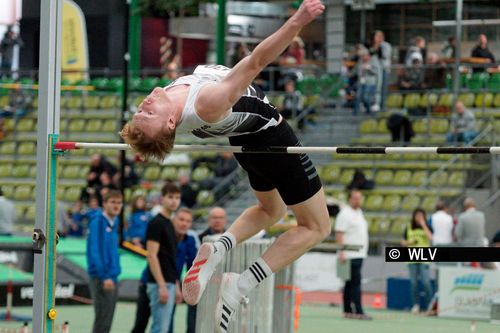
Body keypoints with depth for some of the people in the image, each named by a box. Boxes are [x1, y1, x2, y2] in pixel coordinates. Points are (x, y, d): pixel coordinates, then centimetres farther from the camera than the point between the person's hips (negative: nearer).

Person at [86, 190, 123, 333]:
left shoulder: (114, 223, 14)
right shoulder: (98, 222, -10)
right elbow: (95, 251, -17)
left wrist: (113, 276, 12)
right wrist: (105, 277, -22)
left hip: (112, 279, 8)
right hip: (100, 278, -8)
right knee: (102, 320, -10)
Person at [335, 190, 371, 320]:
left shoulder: (359, 213, 18)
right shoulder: (345, 213, -9)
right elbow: (339, 234, -15)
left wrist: (364, 251, 20)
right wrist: (341, 253, -23)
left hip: (359, 254, 9)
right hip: (350, 254, -9)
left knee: (350, 284, 10)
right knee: (355, 283, -13)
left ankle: (348, 310, 12)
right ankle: (358, 311, -16)